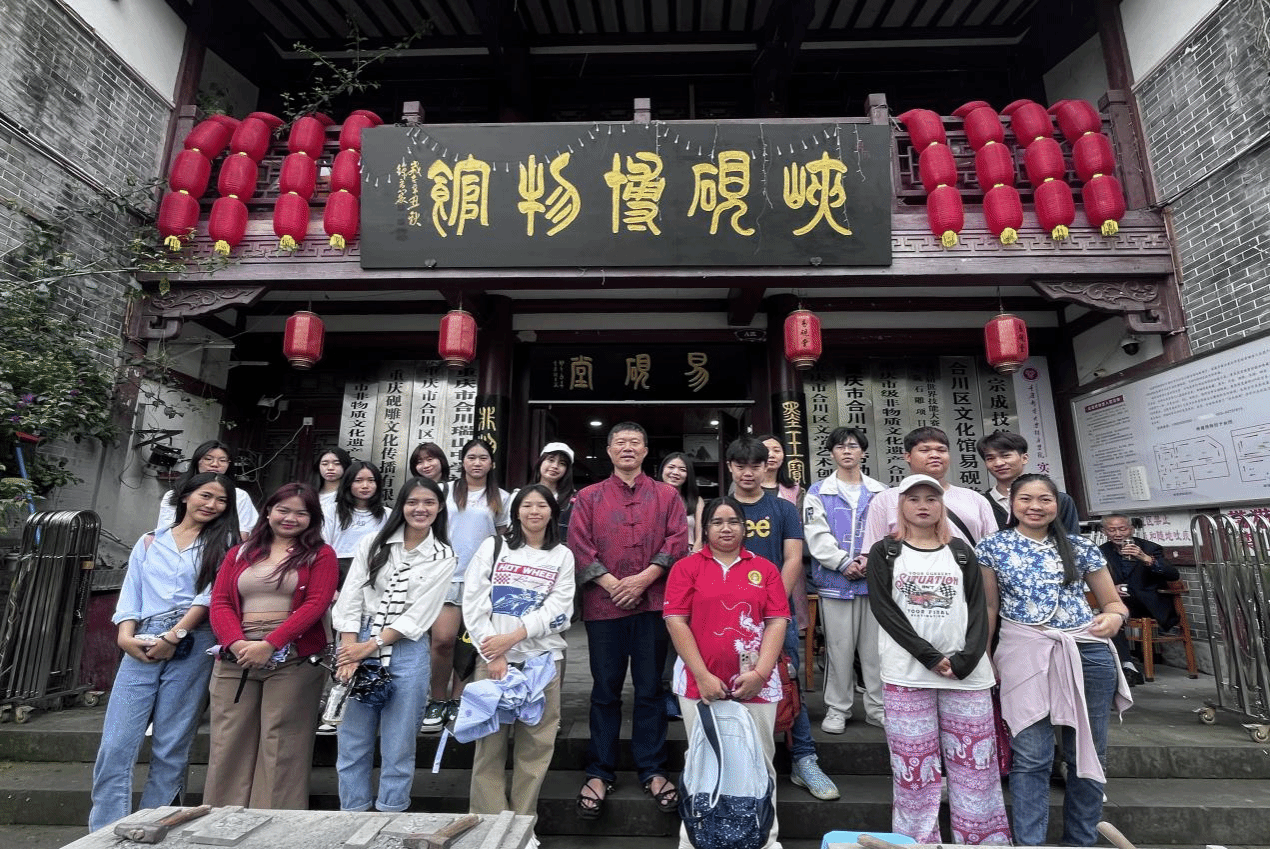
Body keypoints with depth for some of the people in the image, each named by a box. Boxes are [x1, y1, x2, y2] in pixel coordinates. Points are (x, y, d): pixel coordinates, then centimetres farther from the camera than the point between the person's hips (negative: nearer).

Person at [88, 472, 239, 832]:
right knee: (116, 744, -1)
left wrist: (175, 635, -11)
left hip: (192, 645, -2)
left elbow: (211, 594, -2)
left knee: (171, 747, 3)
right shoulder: (149, 542, 17)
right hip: (142, 645, 2)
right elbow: (130, 593, 11)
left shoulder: (222, 541, 8)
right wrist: (126, 635, -5)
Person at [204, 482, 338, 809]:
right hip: (235, 658, 4)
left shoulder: (320, 555, 5)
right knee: (228, 744, 6)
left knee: (281, 747, -2)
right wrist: (236, 643, -10)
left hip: (293, 659, -3)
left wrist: (270, 644, -16)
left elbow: (316, 604, -6)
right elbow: (220, 602, 8)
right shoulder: (239, 553, 17)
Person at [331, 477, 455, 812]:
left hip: (408, 651, -1)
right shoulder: (373, 543, 4)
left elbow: (419, 614, -6)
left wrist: (372, 645, -11)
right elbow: (350, 597, 0)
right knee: (353, 741, 10)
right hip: (360, 645, 2)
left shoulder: (443, 557, -1)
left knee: (398, 746, 7)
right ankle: (351, 815, 28)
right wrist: (350, 652, -8)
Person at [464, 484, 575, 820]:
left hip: (543, 658, 1)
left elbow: (557, 608, -3)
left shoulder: (562, 556, 8)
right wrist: (493, 654, -8)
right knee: (490, 742, 2)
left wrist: (512, 637, -14)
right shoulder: (493, 547, 7)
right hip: (492, 657, 0)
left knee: (536, 744, 4)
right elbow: (473, 602, -1)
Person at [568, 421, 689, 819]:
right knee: (605, 690, 9)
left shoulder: (666, 495, 8)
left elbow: (677, 541, -1)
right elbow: (579, 546, -1)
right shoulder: (589, 497, 8)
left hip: (653, 604, 0)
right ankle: (599, 773, 22)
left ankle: (652, 771, 22)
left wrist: (643, 579, -12)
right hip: (603, 606, 0)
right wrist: (612, 584, -11)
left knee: (650, 689, 9)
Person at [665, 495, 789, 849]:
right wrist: (702, 676, -10)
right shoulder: (687, 567, 0)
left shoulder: (765, 569, 6)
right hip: (702, 685, -1)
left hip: (756, 685, 1)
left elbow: (777, 621, 2)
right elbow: (676, 621, -5)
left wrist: (760, 673, -9)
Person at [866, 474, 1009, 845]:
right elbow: (885, 610, -5)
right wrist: (931, 656, -13)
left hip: (967, 671, 2)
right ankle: (917, 840, 17)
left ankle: (986, 839, 22)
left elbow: (978, 609, 4)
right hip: (907, 672, -2)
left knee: (975, 763, 7)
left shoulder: (961, 552, 10)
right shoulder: (884, 553, 3)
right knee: (914, 767, 3)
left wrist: (966, 659, -11)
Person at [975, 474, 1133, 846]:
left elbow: (1113, 602, 12)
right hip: (1025, 655, -2)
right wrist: (984, 658, 2)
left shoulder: (1080, 547, 7)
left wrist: (1115, 617, -11)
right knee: (1031, 757, -1)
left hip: (1088, 652, 3)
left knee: (1088, 754, 11)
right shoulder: (992, 547, 1)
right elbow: (989, 607, 5)